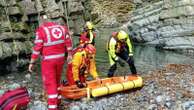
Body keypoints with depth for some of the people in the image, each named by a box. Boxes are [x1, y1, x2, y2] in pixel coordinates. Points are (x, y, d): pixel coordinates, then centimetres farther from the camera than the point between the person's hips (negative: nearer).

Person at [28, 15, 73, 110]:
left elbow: (37, 47, -13)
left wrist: (32, 62, -8)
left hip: (48, 60, -6)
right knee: (57, 80, 22)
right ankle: (57, 99, 35)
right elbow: (68, 41, 7)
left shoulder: (41, 30, -10)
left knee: (49, 83, 0)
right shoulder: (62, 27, 6)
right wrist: (69, 54, 16)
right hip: (60, 58, 6)